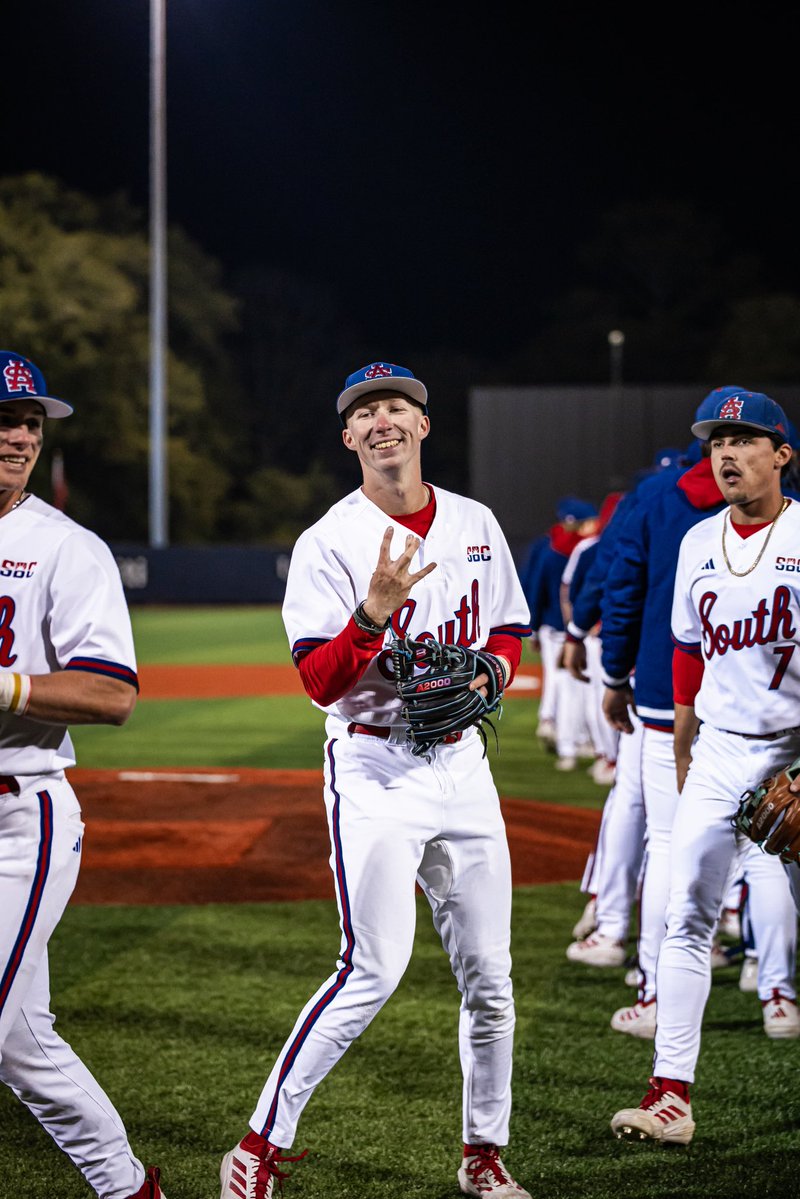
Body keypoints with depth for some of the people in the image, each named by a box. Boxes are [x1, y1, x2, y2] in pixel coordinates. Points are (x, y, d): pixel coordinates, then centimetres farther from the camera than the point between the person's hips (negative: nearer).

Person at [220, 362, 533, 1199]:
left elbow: (509, 634, 20)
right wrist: (376, 610, -29)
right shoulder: (328, 542, -7)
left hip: (459, 758, 5)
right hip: (371, 764, -5)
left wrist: (486, 676, -2)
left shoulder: (475, 526, 9)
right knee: (374, 970, -15)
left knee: (488, 975, 7)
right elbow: (320, 682, -14)